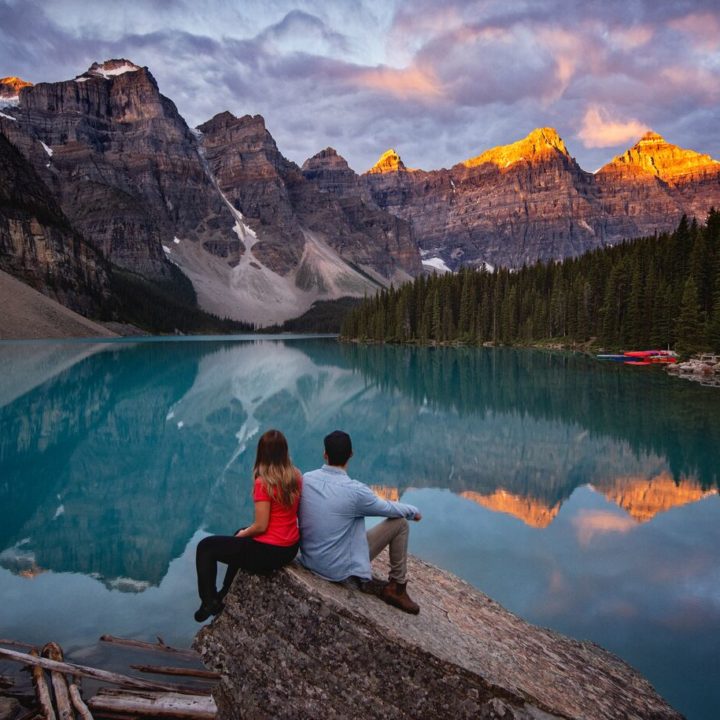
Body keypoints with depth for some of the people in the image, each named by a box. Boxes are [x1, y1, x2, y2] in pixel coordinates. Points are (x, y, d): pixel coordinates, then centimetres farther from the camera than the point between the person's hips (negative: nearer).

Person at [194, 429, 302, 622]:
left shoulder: (264, 482, -23)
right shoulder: (296, 477, -2)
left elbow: (261, 526, -22)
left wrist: (242, 534, 0)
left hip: (269, 552, -8)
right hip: (291, 548, 8)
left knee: (205, 547, 10)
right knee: (241, 539, 36)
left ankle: (210, 602, 16)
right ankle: (226, 593, 48)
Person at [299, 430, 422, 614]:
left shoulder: (306, 479, -7)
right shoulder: (355, 490, -23)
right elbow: (389, 508, -6)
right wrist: (414, 511, 16)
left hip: (309, 559, 6)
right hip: (340, 569, -6)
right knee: (400, 523, 2)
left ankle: (366, 580, 26)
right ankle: (396, 588, 16)